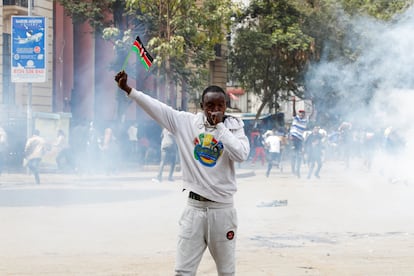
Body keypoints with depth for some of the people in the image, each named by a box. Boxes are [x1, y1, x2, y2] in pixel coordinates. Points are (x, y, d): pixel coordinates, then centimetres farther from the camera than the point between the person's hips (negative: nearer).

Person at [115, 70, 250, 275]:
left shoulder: (234, 127, 0)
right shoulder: (186, 122, 1)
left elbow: (241, 155, -17)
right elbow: (155, 106, -3)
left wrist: (219, 126, -14)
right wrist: (128, 89, -12)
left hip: (222, 210, 0)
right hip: (194, 208, 0)